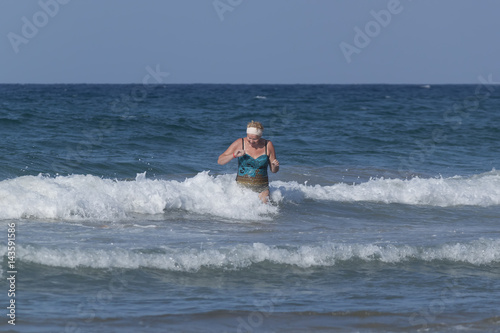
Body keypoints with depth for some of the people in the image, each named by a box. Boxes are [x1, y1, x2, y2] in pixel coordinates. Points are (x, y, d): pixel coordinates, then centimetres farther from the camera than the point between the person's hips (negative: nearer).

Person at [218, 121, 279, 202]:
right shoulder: (239, 143, -2)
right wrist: (234, 155, -18)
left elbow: (273, 170, 9)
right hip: (242, 186, 0)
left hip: (262, 189, 1)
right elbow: (220, 161, -1)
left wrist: (275, 166, -15)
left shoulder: (268, 145, 1)